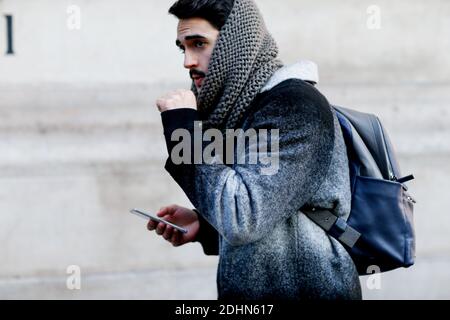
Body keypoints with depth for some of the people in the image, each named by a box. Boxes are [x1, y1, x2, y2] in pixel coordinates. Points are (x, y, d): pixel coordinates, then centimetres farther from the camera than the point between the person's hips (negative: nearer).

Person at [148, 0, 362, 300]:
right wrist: (203, 225, 6)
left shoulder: (295, 106, -15)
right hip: (254, 294, 8)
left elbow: (243, 220, -25)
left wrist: (184, 129, -18)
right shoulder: (242, 109, 12)